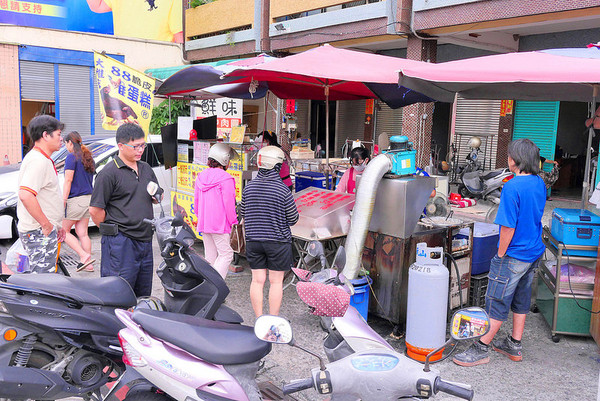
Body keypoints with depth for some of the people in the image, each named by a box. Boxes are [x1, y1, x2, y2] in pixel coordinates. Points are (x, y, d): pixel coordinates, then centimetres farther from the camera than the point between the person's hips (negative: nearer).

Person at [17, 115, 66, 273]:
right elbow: (25, 195, -30)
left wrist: (56, 225, 22)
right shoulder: (39, 161, -17)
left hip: (45, 230, 11)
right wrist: (46, 225, -23)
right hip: (39, 233, -11)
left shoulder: (43, 159, 17)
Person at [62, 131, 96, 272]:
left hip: (75, 200, -8)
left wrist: (63, 201, -14)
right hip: (88, 198, 8)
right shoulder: (88, 157, 15)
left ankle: (84, 255, -9)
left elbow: (68, 180, -15)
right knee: (82, 233, 11)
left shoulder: (72, 157, -10)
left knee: (64, 231, 3)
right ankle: (88, 263, 11)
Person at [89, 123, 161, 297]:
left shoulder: (146, 168, 15)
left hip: (145, 241, 7)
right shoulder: (109, 172, -9)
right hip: (121, 243, -7)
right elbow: (95, 210, -11)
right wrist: (111, 230, -5)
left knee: (143, 295, 15)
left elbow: (157, 198, 26)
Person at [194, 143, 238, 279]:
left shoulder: (200, 176, 9)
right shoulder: (226, 179, -13)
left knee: (210, 256, 14)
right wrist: (233, 220, -2)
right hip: (220, 224, -7)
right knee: (226, 254, 0)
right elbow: (228, 203, -14)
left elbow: (196, 201, 15)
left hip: (203, 223, 7)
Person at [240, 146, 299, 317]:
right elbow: (293, 218, -6)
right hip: (278, 241, -4)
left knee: (257, 280, 10)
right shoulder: (283, 189, -14)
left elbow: (243, 213, 9)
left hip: (253, 240, 4)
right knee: (276, 282, 7)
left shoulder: (249, 187, -1)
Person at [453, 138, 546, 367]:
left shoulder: (512, 187, -22)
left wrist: (501, 254, -11)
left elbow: (508, 226, -23)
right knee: (521, 299, 18)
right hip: (534, 252, 9)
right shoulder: (540, 183, 5)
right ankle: (514, 346, 30)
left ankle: (481, 348, 10)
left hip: (514, 256, -8)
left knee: (497, 302, 0)